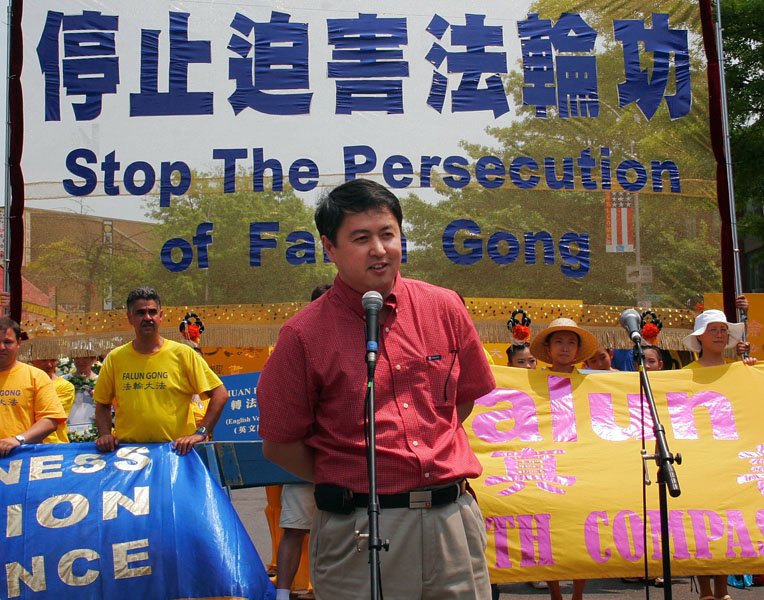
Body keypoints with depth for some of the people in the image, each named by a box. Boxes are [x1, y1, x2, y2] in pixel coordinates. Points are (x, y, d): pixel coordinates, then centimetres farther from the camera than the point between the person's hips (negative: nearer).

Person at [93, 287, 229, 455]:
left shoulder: (183, 354, 2)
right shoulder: (115, 358, 9)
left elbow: (220, 394, 1)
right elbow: (103, 404, 19)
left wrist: (200, 433, -7)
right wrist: (105, 434, 2)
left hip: (175, 451, -2)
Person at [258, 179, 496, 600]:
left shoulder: (444, 308, 4)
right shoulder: (304, 335, -7)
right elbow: (280, 444, -2)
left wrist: (426, 457, 9)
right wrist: (345, 485, 1)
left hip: (454, 519, 3)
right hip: (358, 532, -3)